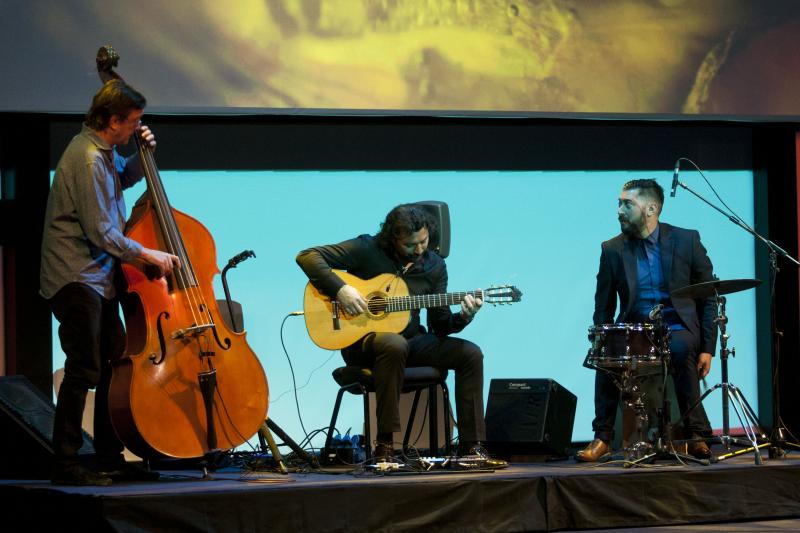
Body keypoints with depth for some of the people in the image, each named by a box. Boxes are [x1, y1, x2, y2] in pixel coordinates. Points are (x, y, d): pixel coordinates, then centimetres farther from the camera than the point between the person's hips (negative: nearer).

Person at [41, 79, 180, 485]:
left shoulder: (102, 151, 10)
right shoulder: (88, 159, -20)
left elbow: (125, 178, 34)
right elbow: (101, 233, -21)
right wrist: (147, 254, -10)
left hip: (97, 277, 11)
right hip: (77, 278, -11)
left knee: (116, 365, 12)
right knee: (84, 370, -12)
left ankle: (110, 458, 19)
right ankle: (66, 464, -10)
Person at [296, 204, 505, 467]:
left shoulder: (434, 265, 5)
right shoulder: (367, 250, -9)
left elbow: (439, 325, 7)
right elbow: (307, 256, -13)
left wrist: (462, 317, -15)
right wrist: (340, 289, -25)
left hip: (410, 339, 5)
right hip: (361, 340, -5)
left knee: (470, 354, -14)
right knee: (395, 345, -40)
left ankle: (471, 445, -10)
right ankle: (384, 444, -34)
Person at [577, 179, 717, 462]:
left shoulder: (686, 241, 0)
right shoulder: (613, 250, 5)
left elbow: (708, 298, 3)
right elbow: (603, 308, 9)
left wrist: (707, 348, -5)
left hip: (677, 328, -1)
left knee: (680, 349, -36)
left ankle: (696, 436, -24)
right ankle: (603, 437, -17)